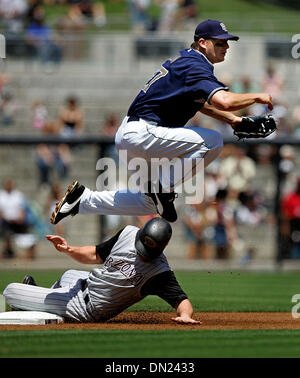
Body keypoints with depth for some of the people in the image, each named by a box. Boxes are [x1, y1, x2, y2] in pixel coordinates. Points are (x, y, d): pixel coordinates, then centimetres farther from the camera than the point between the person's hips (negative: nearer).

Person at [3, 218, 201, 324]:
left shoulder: (160, 272, -28)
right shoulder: (129, 233, -9)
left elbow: (182, 300, -33)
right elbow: (96, 255, 3)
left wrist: (185, 315, -56)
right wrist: (69, 250, -13)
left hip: (86, 308, -6)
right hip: (86, 282, 6)